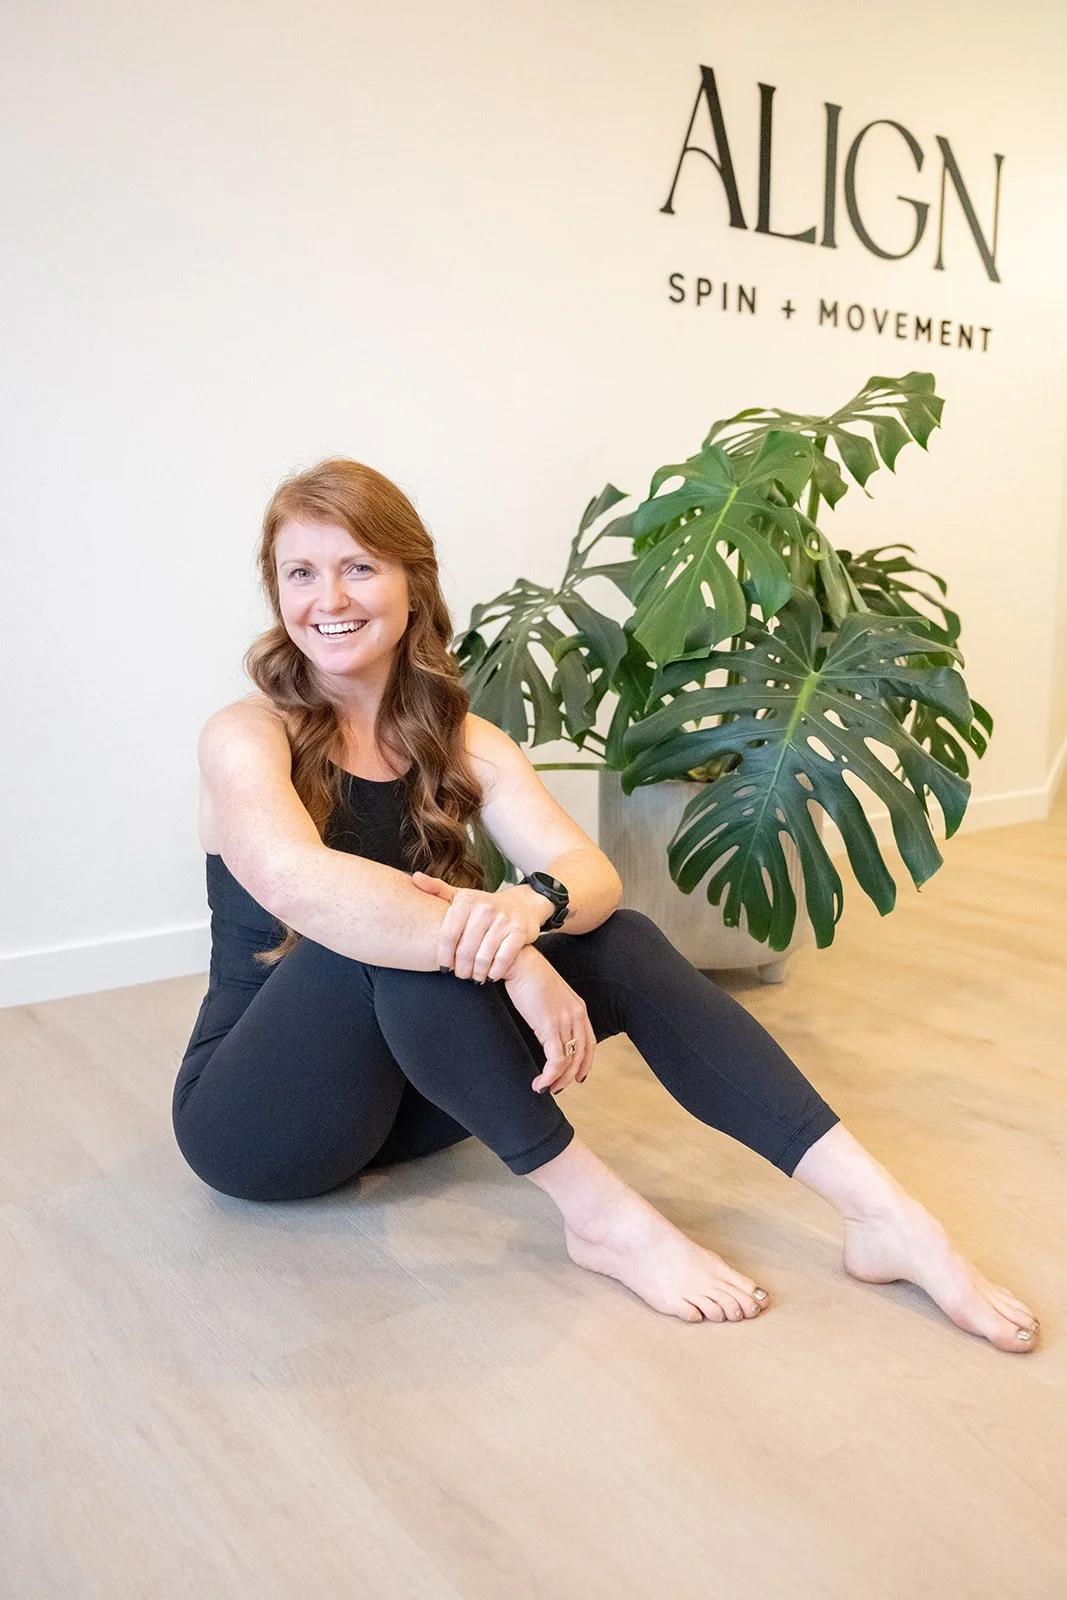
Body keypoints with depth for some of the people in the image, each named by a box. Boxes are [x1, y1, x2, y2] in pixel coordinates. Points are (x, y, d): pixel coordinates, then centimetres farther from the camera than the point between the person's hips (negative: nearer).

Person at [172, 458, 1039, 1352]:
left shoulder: (457, 741, 0)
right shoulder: (247, 737, -13)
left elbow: (592, 874, -16)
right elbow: (301, 884, -35)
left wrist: (531, 906, -38)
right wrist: (511, 959, -41)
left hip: (409, 1092, 4)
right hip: (253, 1114, -4)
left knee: (615, 943, -18)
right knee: (377, 934, -34)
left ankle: (886, 1216, -22)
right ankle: (602, 1213, -26)